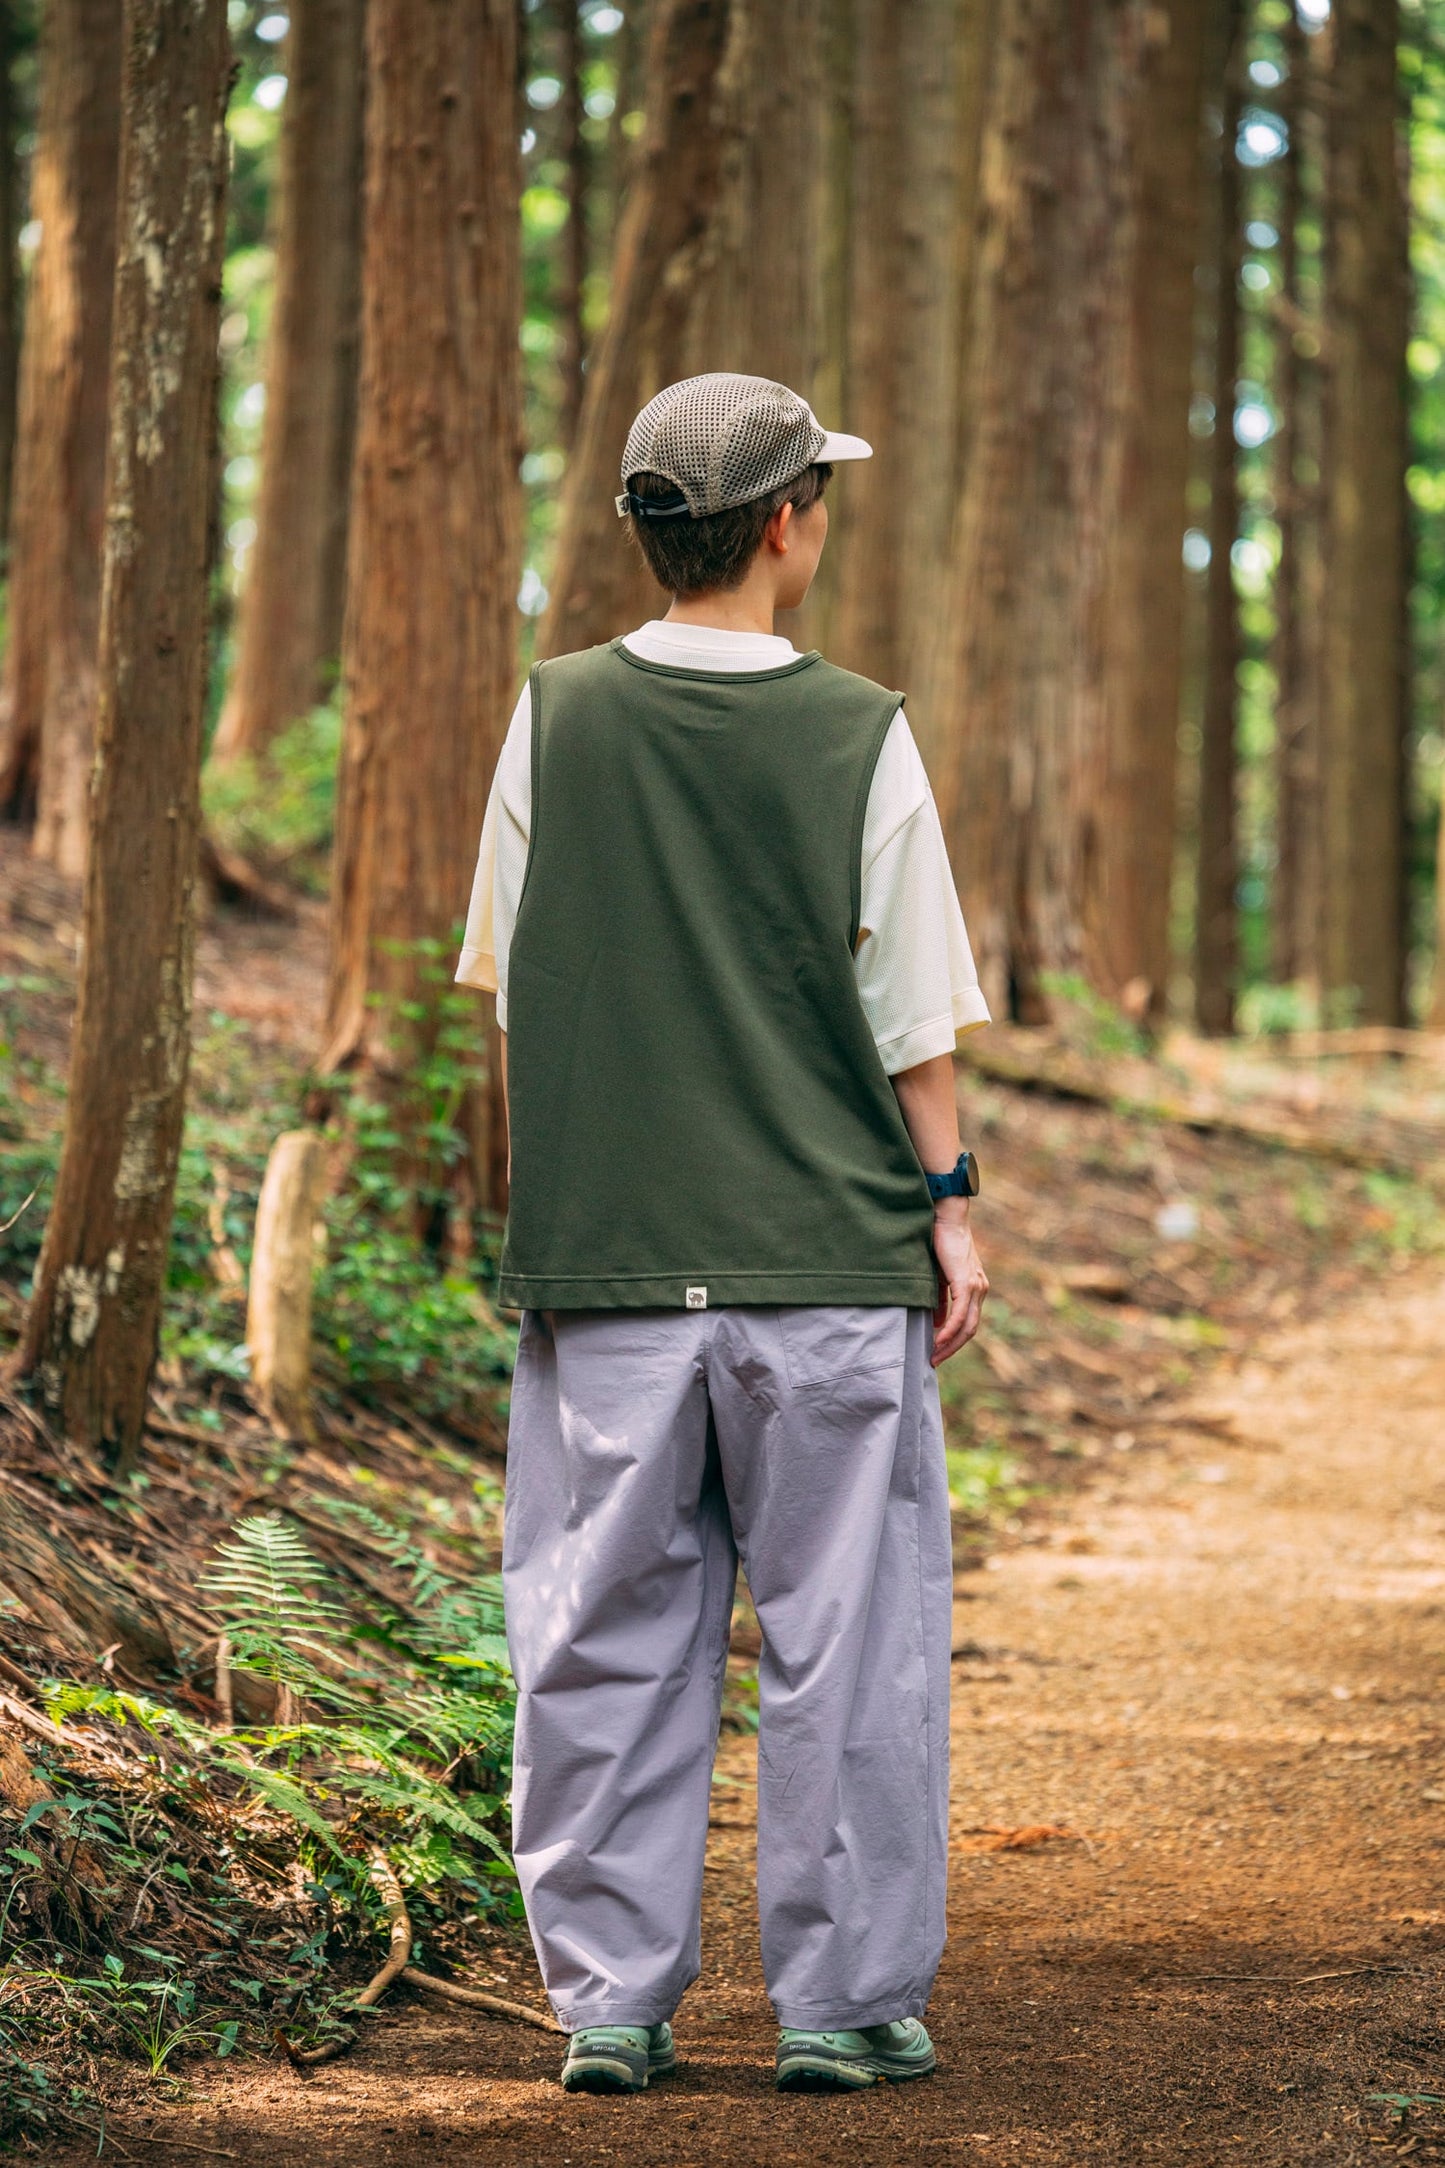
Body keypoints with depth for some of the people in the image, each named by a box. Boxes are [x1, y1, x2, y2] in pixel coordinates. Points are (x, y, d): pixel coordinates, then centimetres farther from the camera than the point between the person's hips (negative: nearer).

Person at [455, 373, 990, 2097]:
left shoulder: (554, 723, 0)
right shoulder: (858, 741, -6)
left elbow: (506, 989, 7)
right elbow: (911, 1020, -4)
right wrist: (948, 1206, 7)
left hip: (600, 1266, 2)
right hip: (827, 1258, -2)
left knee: (606, 1637, 8)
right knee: (842, 1645, 6)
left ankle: (607, 2000, 11)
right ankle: (844, 2003, 10)